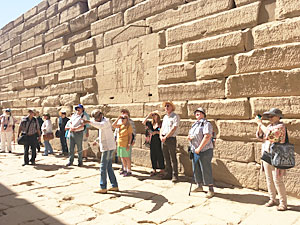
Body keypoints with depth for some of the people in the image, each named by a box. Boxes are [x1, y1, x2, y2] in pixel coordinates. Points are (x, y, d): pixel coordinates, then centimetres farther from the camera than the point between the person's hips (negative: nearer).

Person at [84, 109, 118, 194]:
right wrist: (97, 140, 17)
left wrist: (89, 122, -45)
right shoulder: (103, 122, 18)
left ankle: (103, 188, 1)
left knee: (103, 167, -5)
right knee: (109, 167, 12)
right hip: (108, 147, 10)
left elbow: (100, 126, -38)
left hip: (108, 147, -10)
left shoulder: (105, 121, -13)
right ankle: (114, 186, 16)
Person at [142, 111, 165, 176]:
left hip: (159, 141, -6)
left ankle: (162, 170, 8)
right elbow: (143, 122, 10)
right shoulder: (151, 124, 12)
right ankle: (154, 170, 18)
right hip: (152, 141, 6)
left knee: (159, 155, -2)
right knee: (153, 155, 8)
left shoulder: (161, 124, -4)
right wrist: (148, 116, 6)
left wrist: (156, 132, -13)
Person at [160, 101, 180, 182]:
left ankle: (174, 176, 3)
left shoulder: (175, 116, -6)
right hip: (163, 139, 7)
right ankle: (168, 174, 20)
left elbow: (173, 129, -15)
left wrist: (165, 137, -14)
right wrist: (161, 136, -1)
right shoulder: (165, 117, 17)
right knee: (166, 158, 11)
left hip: (171, 139, -7)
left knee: (173, 158, -3)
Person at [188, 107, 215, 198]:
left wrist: (199, 148, -22)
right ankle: (199, 186, 31)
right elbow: (189, 135, 24)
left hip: (204, 151, -8)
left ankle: (211, 189, 7)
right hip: (194, 151, 8)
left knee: (206, 170, -4)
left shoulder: (206, 124, -10)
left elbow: (207, 137, -21)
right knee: (196, 169, 15)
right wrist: (189, 137, -1)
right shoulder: (194, 125, 17)